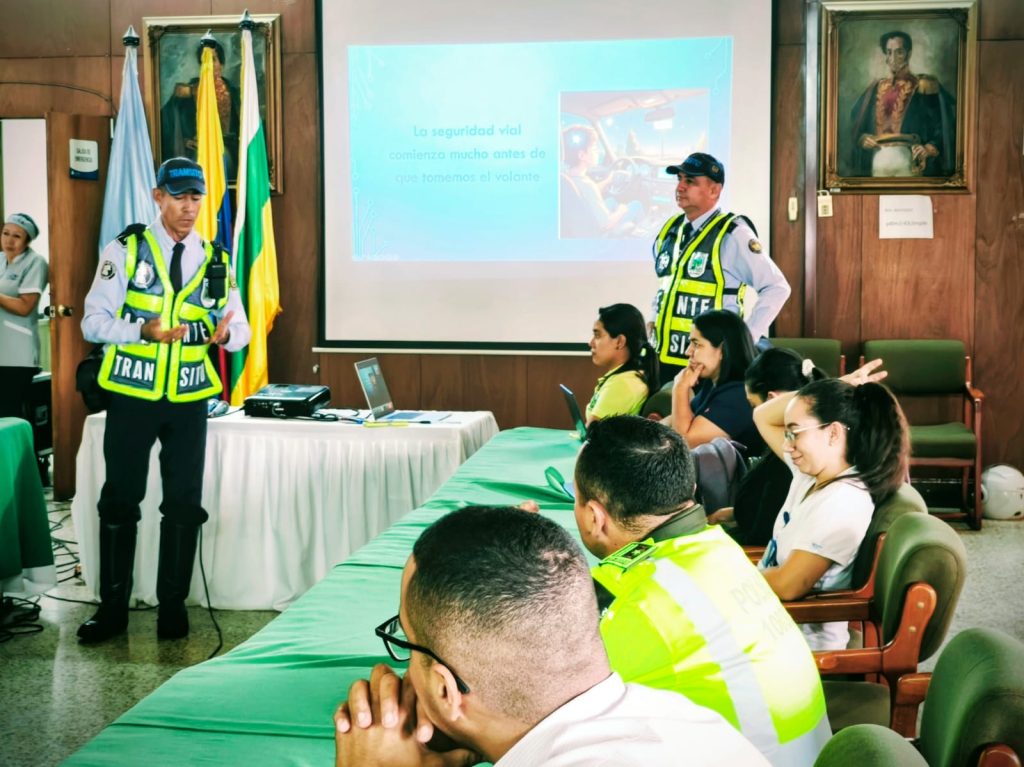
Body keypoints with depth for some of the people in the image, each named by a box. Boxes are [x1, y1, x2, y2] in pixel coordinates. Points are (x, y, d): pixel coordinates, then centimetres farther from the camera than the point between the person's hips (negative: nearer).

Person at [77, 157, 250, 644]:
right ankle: (113, 607, 16)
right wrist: (143, 330, -23)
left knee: (184, 502, 5)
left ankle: (173, 605, 18)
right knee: (120, 499, 5)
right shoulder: (125, 250, -3)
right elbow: (93, 322, -6)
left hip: (189, 399, 2)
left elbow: (240, 330, 7)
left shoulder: (216, 261, 6)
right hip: (132, 396, -2)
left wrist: (226, 333, -17)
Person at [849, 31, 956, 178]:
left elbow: (945, 123, 0)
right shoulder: (876, 88, 19)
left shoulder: (923, 86, 6)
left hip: (908, 160, -4)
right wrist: (862, 138, 1)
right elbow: (857, 122, 22)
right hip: (878, 161, 4)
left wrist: (930, 148, -14)